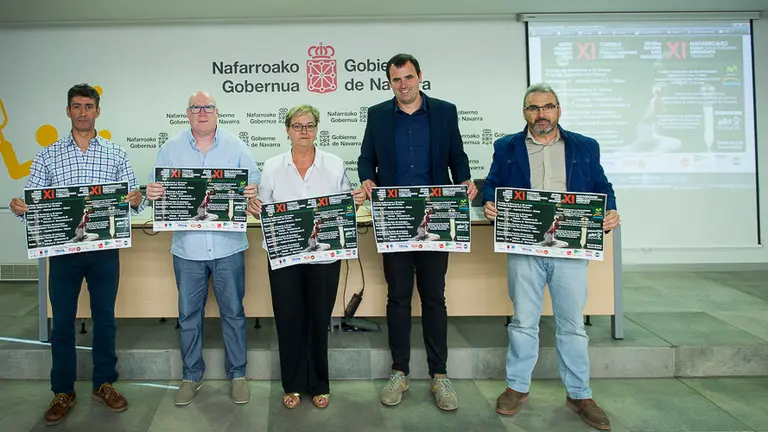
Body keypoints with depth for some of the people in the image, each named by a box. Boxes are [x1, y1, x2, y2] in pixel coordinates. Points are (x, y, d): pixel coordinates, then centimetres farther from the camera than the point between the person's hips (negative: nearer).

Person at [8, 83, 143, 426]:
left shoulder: (116, 153, 4)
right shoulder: (47, 155, 5)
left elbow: (132, 198, 2)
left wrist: (136, 201, -21)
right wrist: (19, 208, -17)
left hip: (105, 249, 0)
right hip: (63, 249, 1)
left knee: (104, 318, 10)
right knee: (62, 322, 8)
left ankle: (104, 384, 26)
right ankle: (63, 392, 23)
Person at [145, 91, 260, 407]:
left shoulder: (236, 147, 3)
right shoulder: (171, 149, 6)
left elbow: (255, 181, 2)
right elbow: (157, 188, 6)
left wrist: (253, 190, -21)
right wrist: (151, 193, -17)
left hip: (228, 246, -1)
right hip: (188, 247, 1)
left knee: (233, 312, 8)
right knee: (189, 315, 11)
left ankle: (237, 374, 24)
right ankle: (191, 376, 28)